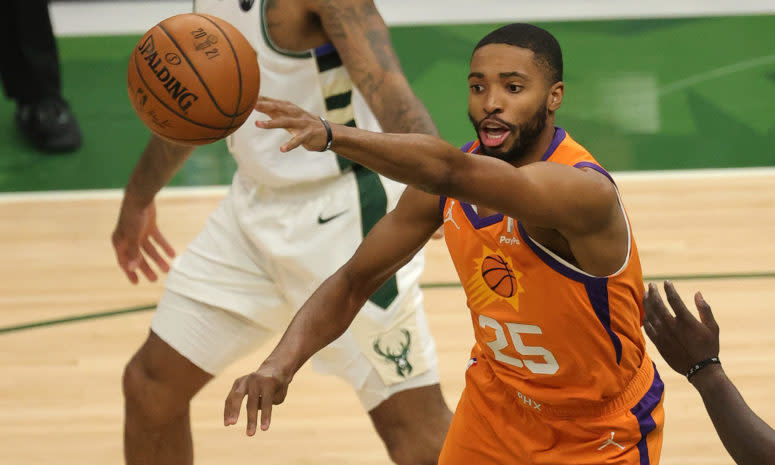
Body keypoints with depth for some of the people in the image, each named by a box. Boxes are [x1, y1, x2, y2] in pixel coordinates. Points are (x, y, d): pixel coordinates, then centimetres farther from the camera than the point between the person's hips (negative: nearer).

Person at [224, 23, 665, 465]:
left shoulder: (584, 191, -33)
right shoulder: (443, 189, -11)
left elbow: (451, 173, -50)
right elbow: (353, 282, -4)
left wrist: (330, 133, -62)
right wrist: (281, 362, -23)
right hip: (497, 406, 5)